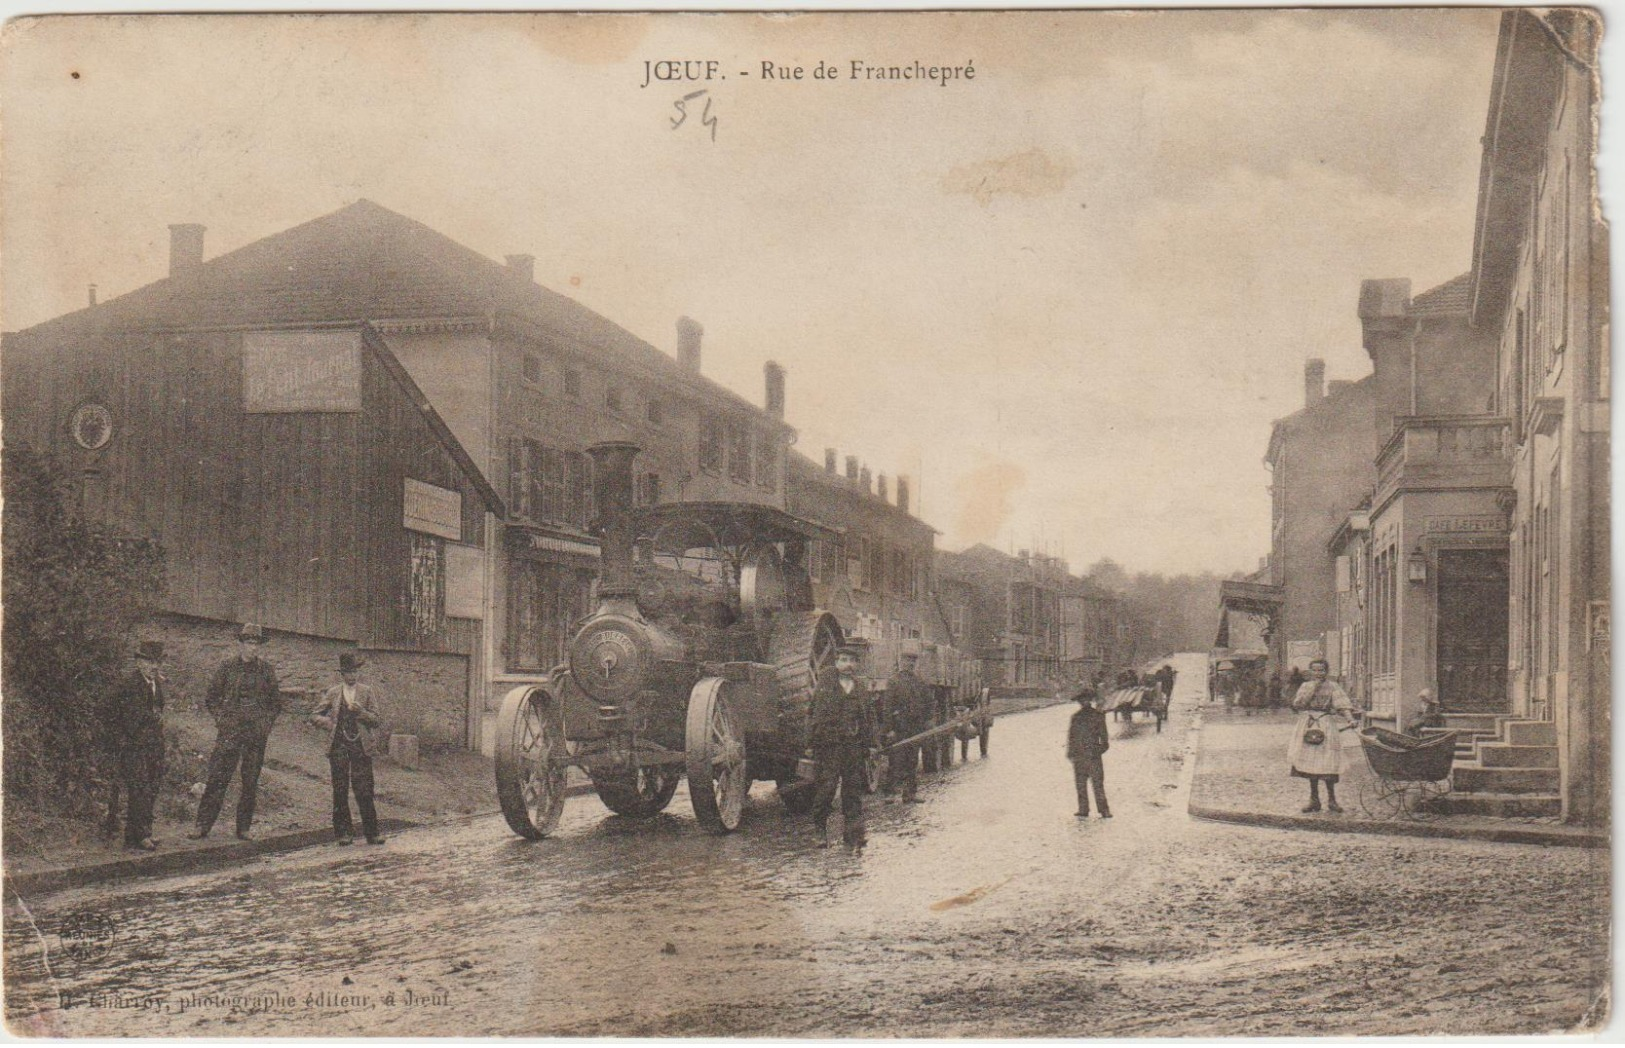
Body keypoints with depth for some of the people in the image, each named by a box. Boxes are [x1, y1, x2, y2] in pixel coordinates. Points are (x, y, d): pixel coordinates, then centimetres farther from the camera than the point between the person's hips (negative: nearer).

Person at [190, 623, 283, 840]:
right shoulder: (227, 667, 3)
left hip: (256, 733, 2)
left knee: (250, 782, 4)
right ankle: (203, 826, -4)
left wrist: (267, 722, 5)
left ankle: (244, 828, 11)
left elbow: (276, 701, 16)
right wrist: (221, 718, -1)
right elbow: (211, 698, 9)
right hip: (229, 732, -2)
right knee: (217, 778, -7)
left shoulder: (266, 670, 8)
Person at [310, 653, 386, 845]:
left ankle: (372, 832, 2)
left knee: (364, 791, -4)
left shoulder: (366, 691, 6)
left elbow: (376, 720, 2)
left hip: (361, 747, -1)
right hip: (339, 747, 1)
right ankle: (344, 832, 10)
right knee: (340, 792, 2)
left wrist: (361, 712, -15)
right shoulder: (333, 693, 9)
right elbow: (314, 716, 13)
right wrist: (329, 723, -4)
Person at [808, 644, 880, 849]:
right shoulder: (824, 687, 3)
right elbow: (814, 716, 2)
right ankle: (821, 830, 12)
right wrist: (811, 744, -3)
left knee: (854, 792, 2)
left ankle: (854, 833, 5)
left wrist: (872, 744, 10)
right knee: (825, 788, -5)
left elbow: (870, 719, 18)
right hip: (829, 746, -3)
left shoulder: (861, 690, 15)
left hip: (855, 747, 3)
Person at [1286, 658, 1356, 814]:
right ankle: (1314, 799, 13)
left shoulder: (1332, 686, 1)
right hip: (1308, 724, 3)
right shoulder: (1305, 686, 10)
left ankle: (1331, 799, 4)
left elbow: (1342, 703, -10)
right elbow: (1297, 703, -3)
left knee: (1326, 764, -5)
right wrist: (1312, 688, -9)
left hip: (1326, 725, -3)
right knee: (1310, 763, 5)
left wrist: (1350, 718, -27)